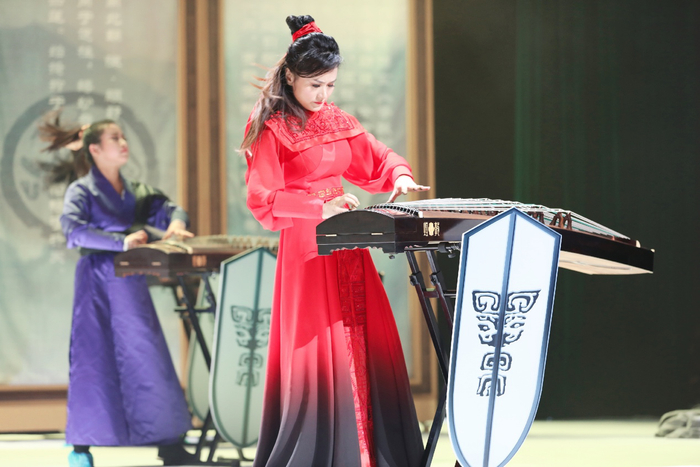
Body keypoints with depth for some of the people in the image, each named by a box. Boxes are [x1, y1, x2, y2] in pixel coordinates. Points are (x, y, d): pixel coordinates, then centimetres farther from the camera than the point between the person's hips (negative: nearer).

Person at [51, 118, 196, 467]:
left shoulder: (136, 192, 16)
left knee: (149, 357, 3)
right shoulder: (81, 191, -3)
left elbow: (167, 209, 8)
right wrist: (122, 242, -29)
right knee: (93, 358, -2)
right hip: (98, 282, -5)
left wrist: (175, 223, -17)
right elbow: (73, 229, -20)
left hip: (131, 283, 5)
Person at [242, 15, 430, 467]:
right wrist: (322, 208, -20)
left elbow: (378, 160, 22)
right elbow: (264, 201, -10)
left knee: (368, 350, 5)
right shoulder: (273, 130, -6)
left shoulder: (339, 123, 13)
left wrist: (399, 175, -1)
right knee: (318, 355, -7)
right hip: (306, 254, -7)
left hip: (349, 251, 7)